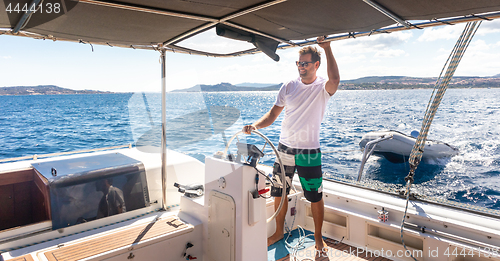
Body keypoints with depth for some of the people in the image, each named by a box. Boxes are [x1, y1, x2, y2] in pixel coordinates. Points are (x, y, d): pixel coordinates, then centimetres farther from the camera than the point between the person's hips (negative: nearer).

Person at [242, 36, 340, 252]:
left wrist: (327, 48, -27)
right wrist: (255, 126, -11)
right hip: (284, 149, 4)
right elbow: (273, 114, 6)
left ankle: (318, 237, 28)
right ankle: (278, 232, 33)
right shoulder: (288, 87, 5)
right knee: (279, 194, 13)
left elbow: (335, 79, -31)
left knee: (316, 197, 7)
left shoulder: (322, 88, -6)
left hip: (309, 153, -3)